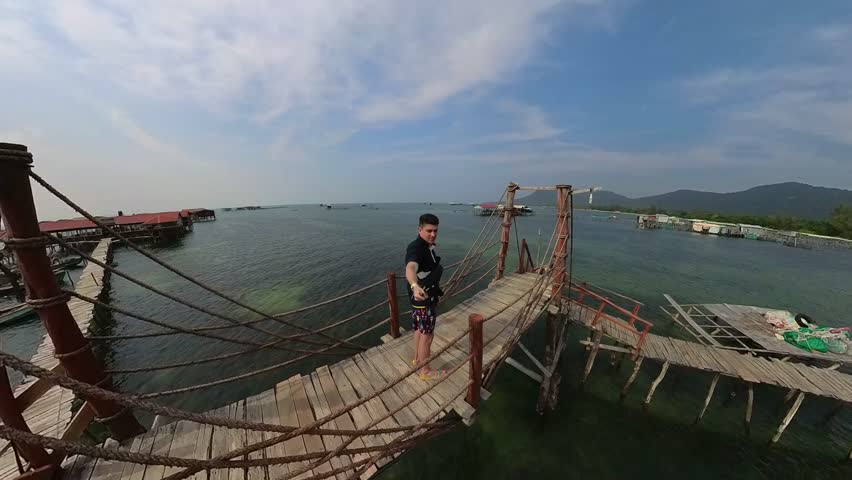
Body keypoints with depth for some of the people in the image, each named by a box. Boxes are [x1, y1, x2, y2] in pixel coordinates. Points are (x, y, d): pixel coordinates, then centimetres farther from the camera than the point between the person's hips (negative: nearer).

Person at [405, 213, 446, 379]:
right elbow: (410, 268, -49)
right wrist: (415, 286, -68)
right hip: (422, 297, -10)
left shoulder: (428, 246, 5)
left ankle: (418, 357, 45)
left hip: (427, 295, 10)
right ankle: (425, 370, 24)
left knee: (420, 329, 25)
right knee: (426, 334, 5)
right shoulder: (416, 248, -27)